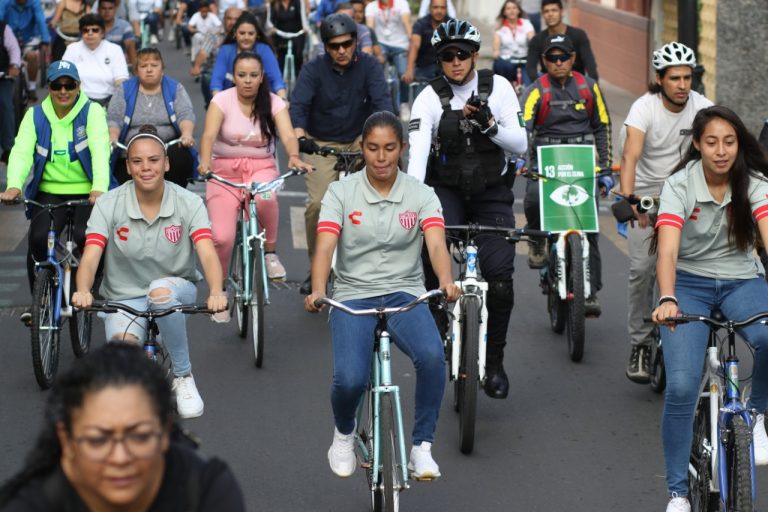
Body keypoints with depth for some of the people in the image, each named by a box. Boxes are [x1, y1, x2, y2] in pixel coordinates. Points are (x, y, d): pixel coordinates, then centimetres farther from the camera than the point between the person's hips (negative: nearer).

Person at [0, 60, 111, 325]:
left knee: (87, 237, -26)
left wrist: (99, 189, -38)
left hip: (87, 192, -2)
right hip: (49, 192, 2)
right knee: (38, 238, -21)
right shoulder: (35, 115, 3)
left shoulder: (92, 112, -4)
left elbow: (100, 150, -20)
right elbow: (22, 151, -11)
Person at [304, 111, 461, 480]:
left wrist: (446, 281, -37)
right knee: (349, 379, -26)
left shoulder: (420, 194, 2)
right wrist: (317, 291, -33)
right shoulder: (341, 192, 0)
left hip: (404, 294, 1)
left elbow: (436, 244, -14)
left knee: (432, 356, -32)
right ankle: (344, 433, 12)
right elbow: (325, 247, -13)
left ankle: (422, 447, -14)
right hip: (353, 296, -1)